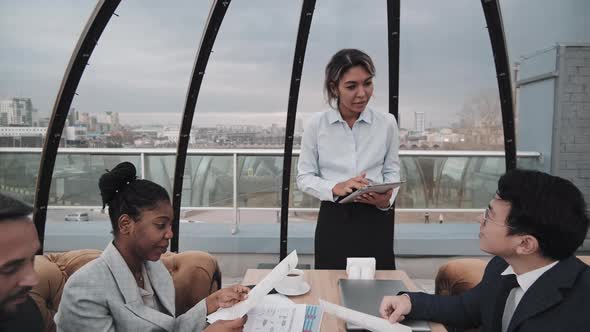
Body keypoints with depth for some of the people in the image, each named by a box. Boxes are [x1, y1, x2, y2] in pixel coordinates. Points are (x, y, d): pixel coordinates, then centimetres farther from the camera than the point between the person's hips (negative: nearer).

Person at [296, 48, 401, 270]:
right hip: (334, 221, -1)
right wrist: (336, 188, -18)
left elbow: (392, 172, 6)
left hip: (376, 220, 1)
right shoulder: (317, 124, -4)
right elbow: (304, 177, 0)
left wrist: (386, 199, -15)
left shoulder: (387, 122, -1)